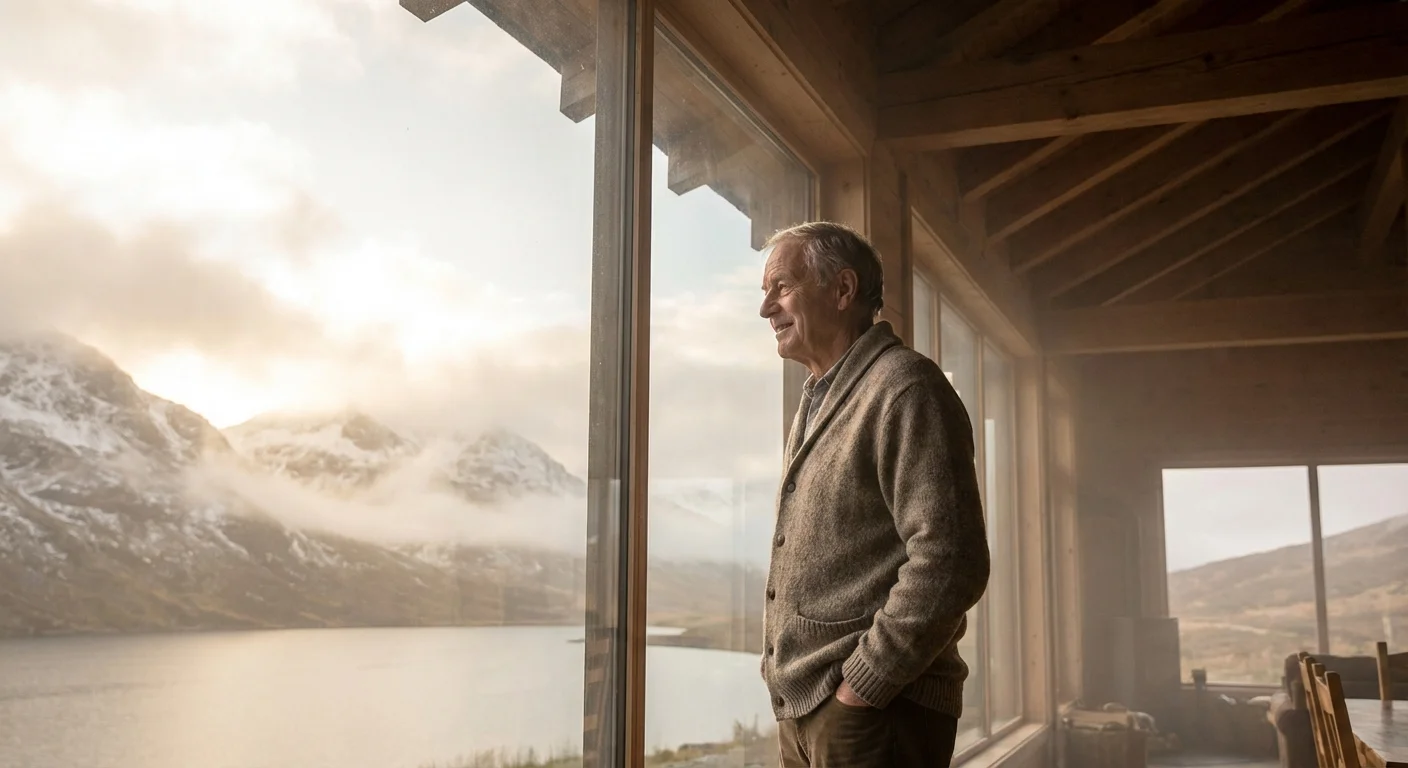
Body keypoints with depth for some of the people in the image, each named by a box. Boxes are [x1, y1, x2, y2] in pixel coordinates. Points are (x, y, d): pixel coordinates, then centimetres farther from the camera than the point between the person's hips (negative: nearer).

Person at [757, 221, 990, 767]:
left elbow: (948, 563, -20)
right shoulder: (817, 402, 17)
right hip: (802, 711, 8)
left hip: (872, 710, -8)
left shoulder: (905, 386, -11)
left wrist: (862, 684, -17)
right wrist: (786, 680, 12)